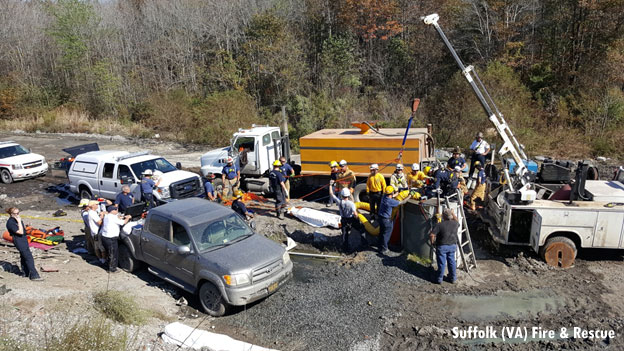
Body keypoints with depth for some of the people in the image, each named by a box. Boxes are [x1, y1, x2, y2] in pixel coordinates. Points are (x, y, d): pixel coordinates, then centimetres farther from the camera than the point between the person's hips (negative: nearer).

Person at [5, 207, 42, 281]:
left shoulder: (17, 219, 7)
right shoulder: (10, 223, -20)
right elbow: (20, 232, -24)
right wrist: (19, 222, -24)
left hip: (24, 239, 9)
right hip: (19, 241, -9)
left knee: (24, 257, 20)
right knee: (29, 258, -10)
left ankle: (25, 273, 34)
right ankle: (34, 275, -7)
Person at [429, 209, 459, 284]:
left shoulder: (440, 225, -20)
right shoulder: (455, 224, -6)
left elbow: (431, 235, -23)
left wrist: (432, 242, -5)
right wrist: (452, 213, 27)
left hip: (442, 246, -4)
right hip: (453, 245, 4)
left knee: (441, 263, 7)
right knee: (452, 262, 18)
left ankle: (439, 279, 20)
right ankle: (453, 278, 30)